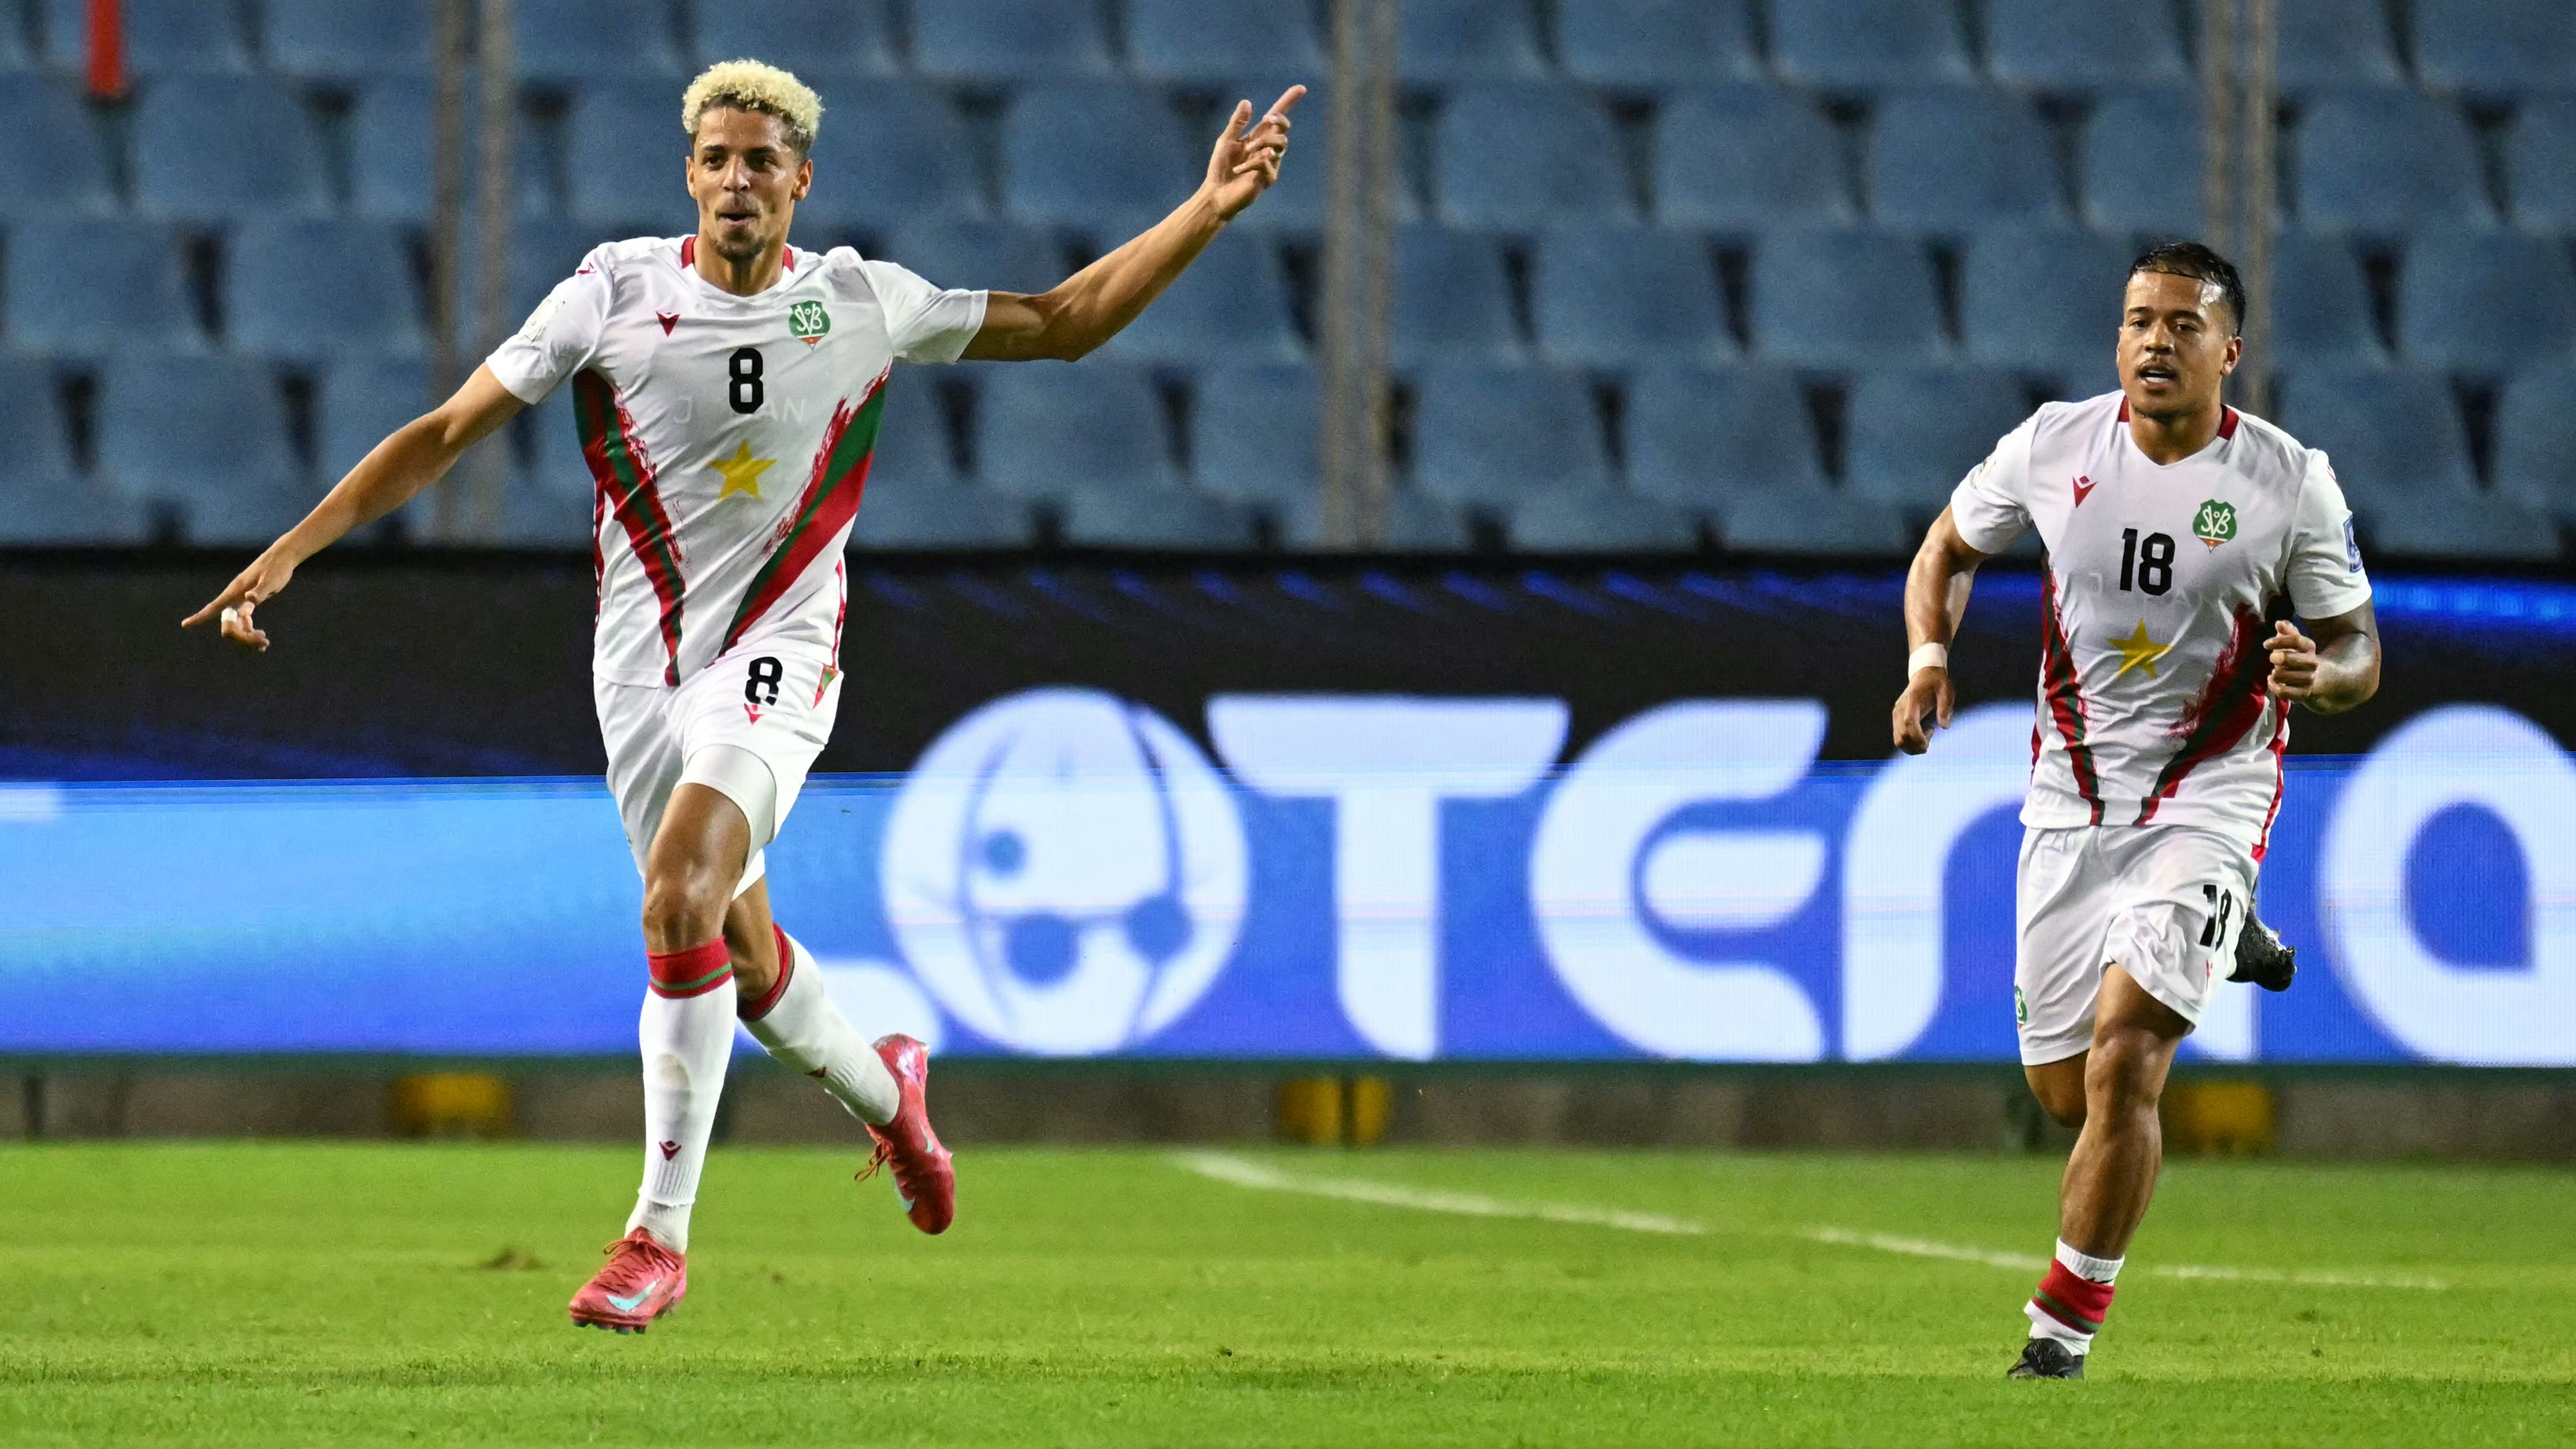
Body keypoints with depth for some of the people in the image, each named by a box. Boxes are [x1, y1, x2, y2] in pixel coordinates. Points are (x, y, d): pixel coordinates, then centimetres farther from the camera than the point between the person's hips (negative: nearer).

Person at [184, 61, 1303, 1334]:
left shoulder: (861, 301, -2)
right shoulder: (613, 294, -4)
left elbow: (1065, 321, 10)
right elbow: (444, 435, -1)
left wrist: (1210, 210, 2)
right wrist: (293, 548, -8)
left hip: (777, 653, -2)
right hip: (643, 657, 2)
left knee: (681, 900, -24)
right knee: (735, 949, 7)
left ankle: (660, 1232, -17)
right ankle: (885, 1089, 41)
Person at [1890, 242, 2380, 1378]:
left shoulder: (2292, 483, -9)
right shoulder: (2053, 445, -4)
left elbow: (2357, 648, 0)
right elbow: (1949, 546, 14)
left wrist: (2321, 674, -24)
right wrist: (1928, 656, -4)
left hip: (2211, 799, -3)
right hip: (2071, 799, 3)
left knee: (2123, 1048, -21)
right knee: (2061, 1090, 7)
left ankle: (2065, 1327, -10)